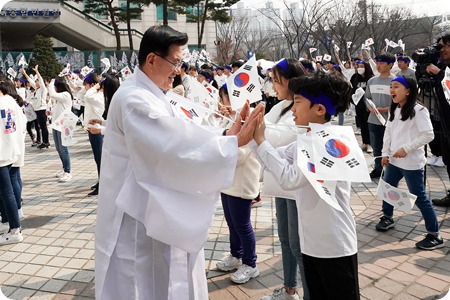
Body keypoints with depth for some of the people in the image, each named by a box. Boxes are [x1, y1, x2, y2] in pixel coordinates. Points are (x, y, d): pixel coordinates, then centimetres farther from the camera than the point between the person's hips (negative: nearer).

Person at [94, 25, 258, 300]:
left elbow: (182, 136, 7)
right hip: (137, 216, -10)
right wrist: (234, 142, -21)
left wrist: (227, 134, -5)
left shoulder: (149, 95, 11)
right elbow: (179, 148, -28)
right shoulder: (135, 100, -23)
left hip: (153, 209, 10)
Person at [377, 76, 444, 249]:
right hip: (394, 160, 8)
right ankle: (387, 218, 44)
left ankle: (435, 236, 9)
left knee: (419, 198, -2)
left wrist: (406, 149, -20)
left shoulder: (418, 110, -15)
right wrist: (385, 154, 7)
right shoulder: (394, 110, 11)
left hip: (411, 163, -8)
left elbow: (428, 135, -20)